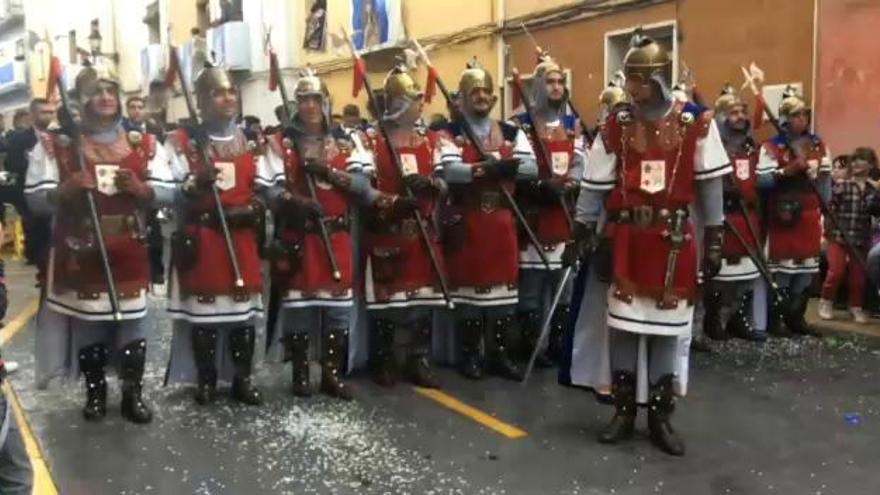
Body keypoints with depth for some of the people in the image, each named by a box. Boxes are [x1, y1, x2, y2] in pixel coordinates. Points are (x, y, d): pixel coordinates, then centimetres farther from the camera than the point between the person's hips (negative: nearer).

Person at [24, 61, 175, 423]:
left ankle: (133, 394, 18)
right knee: (87, 322, 7)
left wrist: (140, 188, -16)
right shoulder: (55, 145, 0)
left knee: (133, 320, 6)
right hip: (81, 252, -1)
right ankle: (95, 393, 23)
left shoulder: (144, 144, 6)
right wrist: (66, 191, -22)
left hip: (129, 253, 2)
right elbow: (35, 198, -3)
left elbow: (167, 190, 4)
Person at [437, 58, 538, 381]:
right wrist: (486, 168, -30)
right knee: (468, 285, 2)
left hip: (502, 221, 4)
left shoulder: (512, 133, 11)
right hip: (466, 223, -3)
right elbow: (450, 171, -18)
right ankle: (469, 355, 14)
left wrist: (507, 166, -21)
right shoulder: (450, 134, -1)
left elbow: (532, 168, -2)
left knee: (504, 286, 7)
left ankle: (500, 354, 18)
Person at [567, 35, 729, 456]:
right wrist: (582, 234, 2)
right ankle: (623, 411, 19)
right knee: (623, 325, 5)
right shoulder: (615, 127, 3)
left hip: (675, 240, -1)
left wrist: (712, 239, 0)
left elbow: (709, 184, 2)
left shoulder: (696, 124, -1)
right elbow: (595, 185, 5)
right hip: (626, 239, 1)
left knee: (668, 328, 5)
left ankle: (661, 417, 18)